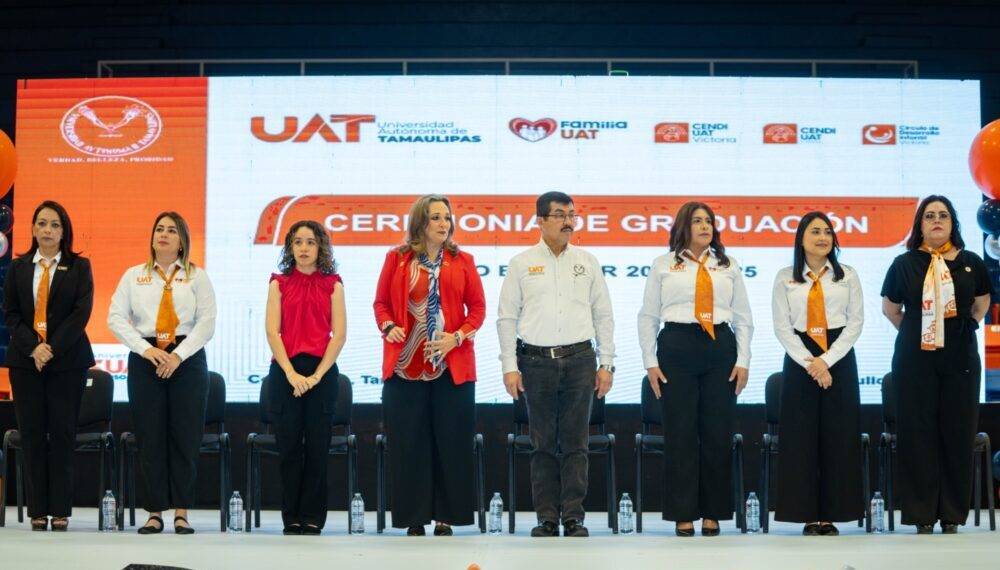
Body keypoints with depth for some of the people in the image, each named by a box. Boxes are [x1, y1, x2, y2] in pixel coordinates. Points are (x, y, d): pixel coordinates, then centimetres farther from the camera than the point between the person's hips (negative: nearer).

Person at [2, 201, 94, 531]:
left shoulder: (79, 267, 4)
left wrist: (52, 348, -13)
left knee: (62, 434, -1)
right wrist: (33, 347, -10)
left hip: (67, 359, -2)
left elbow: (81, 312, -5)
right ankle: (38, 511, 5)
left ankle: (60, 511, 3)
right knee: (32, 434, 1)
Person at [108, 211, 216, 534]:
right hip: (145, 359, 1)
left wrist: (178, 355, -12)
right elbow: (116, 318, 3)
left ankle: (182, 513, 5)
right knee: (149, 437, 1)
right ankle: (155, 513, 7)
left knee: (185, 437, -1)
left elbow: (207, 322, -1)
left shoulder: (196, 276, 7)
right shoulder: (134, 275, 11)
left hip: (187, 359, -1)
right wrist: (146, 349, -10)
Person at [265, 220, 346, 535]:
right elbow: (272, 332, 0)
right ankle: (291, 518, 8)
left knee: (317, 447, 0)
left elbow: (339, 334, 0)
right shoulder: (279, 283, 7)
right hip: (286, 371, 0)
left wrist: (317, 375, -9)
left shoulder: (332, 284, 6)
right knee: (289, 446, 1)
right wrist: (291, 373, -11)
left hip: (322, 371, 0)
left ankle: (313, 517, 7)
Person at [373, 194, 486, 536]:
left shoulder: (462, 261, 6)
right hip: (405, 365, 0)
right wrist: (388, 327, -10)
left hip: (452, 365, 0)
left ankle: (446, 516, 11)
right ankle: (414, 517, 10)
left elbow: (477, 306, 5)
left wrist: (458, 336, -10)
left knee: (450, 442, 2)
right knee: (409, 443, 2)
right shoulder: (396, 259, 6)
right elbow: (381, 302, 9)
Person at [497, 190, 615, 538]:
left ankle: (573, 518, 6)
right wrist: (510, 366, -2)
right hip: (537, 361, -1)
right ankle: (547, 519, 9)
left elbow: (603, 315, 11)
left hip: (579, 359, 1)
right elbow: (507, 317, 4)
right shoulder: (522, 264, 5)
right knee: (543, 443, 3)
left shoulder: (587, 262, 10)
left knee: (575, 443, 1)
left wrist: (606, 364, 5)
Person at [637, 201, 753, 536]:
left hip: (720, 348, 2)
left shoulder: (728, 267, 13)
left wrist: (743, 361, 3)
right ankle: (683, 514, 7)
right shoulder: (663, 265, 8)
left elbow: (743, 317, 12)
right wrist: (650, 363, 0)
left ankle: (712, 514, 11)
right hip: (676, 346, -1)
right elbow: (648, 316, 7)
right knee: (680, 433, -1)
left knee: (718, 433, 2)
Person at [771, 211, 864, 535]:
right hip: (799, 358, 0)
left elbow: (855, 322, 1)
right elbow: (782, 327, 0)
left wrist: (826, 360, -10)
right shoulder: (785, 278, 6)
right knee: (801, 436, -2)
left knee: (838, 436, -1)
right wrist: (810, 363, -11)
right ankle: (808, 516, 4)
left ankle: (831, 515, 5)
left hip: (839, 358, 1)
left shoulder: (847, 276, 7)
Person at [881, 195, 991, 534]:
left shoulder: (971, 263, 5)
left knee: (958, 432, 2)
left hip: (960, 357, 1)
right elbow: (890, 308, 15)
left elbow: (982, 304, 21)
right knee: (919, 433, 0)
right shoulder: (904, 264, 2)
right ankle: (922, 515, 6)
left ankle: (952, 516, 11)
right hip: (915, 359, -1)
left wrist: (964, 329, 12)